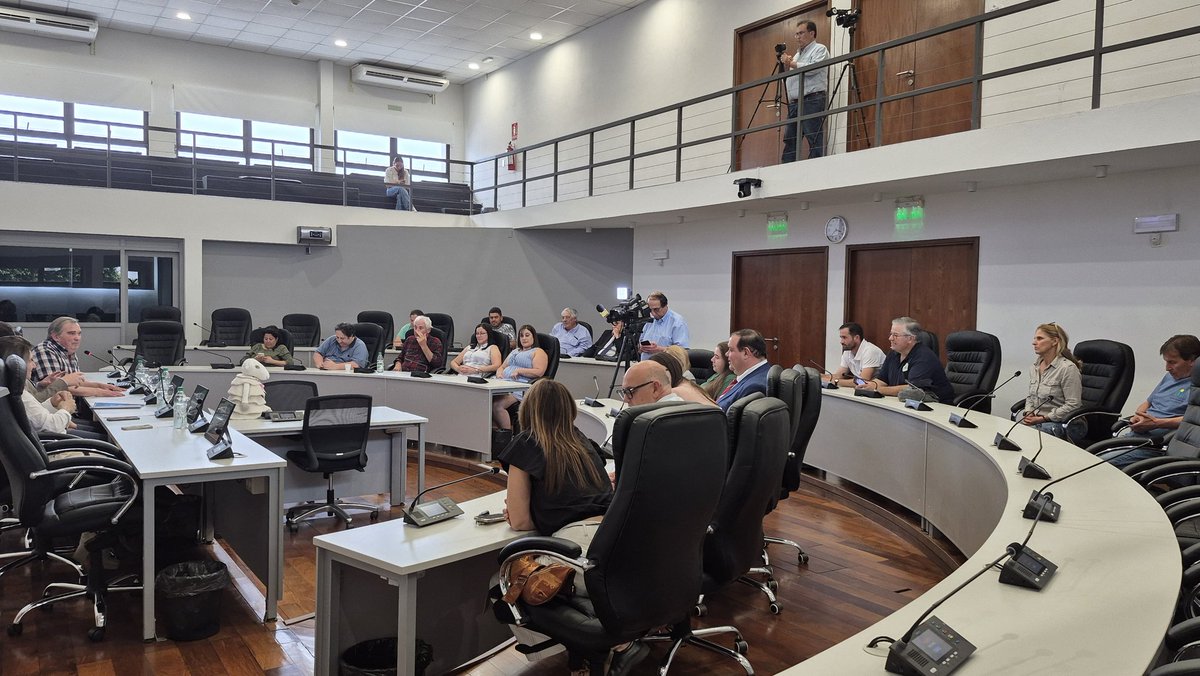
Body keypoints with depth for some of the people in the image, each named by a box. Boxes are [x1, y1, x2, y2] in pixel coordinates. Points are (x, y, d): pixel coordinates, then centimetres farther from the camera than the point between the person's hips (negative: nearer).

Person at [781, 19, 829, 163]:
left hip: (812, 101, -8)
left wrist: (791, 63, -5)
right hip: (794, 102, 8)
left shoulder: (819, 49, 4)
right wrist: (785, 66, 9)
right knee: (789, 139, 1)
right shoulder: (798, 54, 29)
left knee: (815, 140, -12)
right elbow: (788, 76, 29)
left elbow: (812, 69, -14)